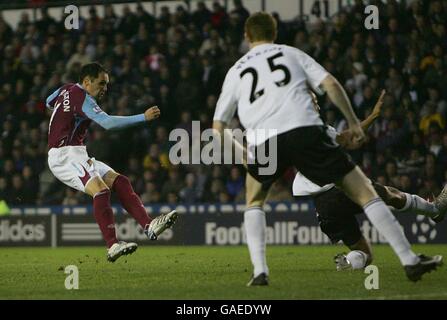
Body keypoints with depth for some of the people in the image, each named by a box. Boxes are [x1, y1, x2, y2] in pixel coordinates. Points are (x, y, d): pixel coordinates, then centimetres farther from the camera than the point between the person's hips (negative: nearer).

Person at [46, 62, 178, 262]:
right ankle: (112, 245, -35)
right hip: (64, 155, -10)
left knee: (119, 182, -2)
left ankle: (149, 225, -13)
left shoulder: (66, 89, 15)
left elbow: (49, 102, 37)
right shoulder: (82, 98, -15)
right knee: (101, 191, -27)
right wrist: (144, 117, -25)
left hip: (76, 155, 10)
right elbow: (108, 123, -27)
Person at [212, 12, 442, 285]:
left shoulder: (236, 71, 26)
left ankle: (260, 270, 12)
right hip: (305, 130, -1)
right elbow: (330, 84, 10)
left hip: (262, 142, 1)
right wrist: (354, 123, 16)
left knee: (254, 202, 30)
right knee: (364, 192, 5)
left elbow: (218, 126, 25)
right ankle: (410, 260, -3)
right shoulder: (291, 53, 23)